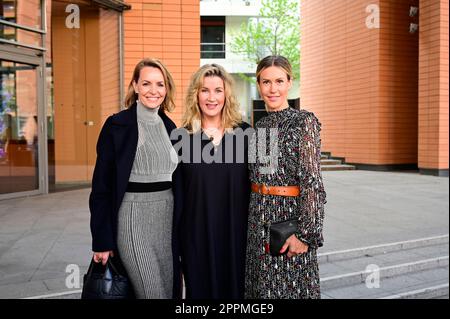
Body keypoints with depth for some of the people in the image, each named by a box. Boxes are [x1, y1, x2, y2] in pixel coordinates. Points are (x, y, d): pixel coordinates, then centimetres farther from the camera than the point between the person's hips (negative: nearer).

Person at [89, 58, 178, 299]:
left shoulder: (169, 127, 10)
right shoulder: (117, 124, -7)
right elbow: (101, 185, -8)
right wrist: (102, 241, -10)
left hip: (168, 217, 6)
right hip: (134, 218, -5)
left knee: (171, 290, 11)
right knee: (153, 293, -7)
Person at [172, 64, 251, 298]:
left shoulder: (244, 132, 0)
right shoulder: (183, 136, 0)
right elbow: (176, 190, 3)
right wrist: (175, 236, 1)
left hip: (236, 231, 0)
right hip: (197, 233, 0)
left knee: (235, 286, 12)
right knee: (201, 288, 11)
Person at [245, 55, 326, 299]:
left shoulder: (303, 121, -9)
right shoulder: (260, 126, 10)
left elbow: (312, 181, -14)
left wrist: (305, 233, -18)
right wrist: (253, 221, 14)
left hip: (289, 219, -6)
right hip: (258, 223, 6)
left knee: (289, 287, 5)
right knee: (260, 287, 14)